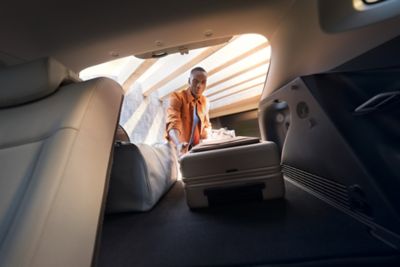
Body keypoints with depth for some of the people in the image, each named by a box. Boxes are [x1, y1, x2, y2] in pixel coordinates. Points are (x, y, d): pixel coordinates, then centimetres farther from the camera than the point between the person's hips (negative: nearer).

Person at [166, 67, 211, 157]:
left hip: (196, 149, 5)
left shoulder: (205, 102, 6)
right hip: (178, 149, -4)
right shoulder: (177, 97, -11)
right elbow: (173, 121, -27)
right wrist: (179, 144, -46)